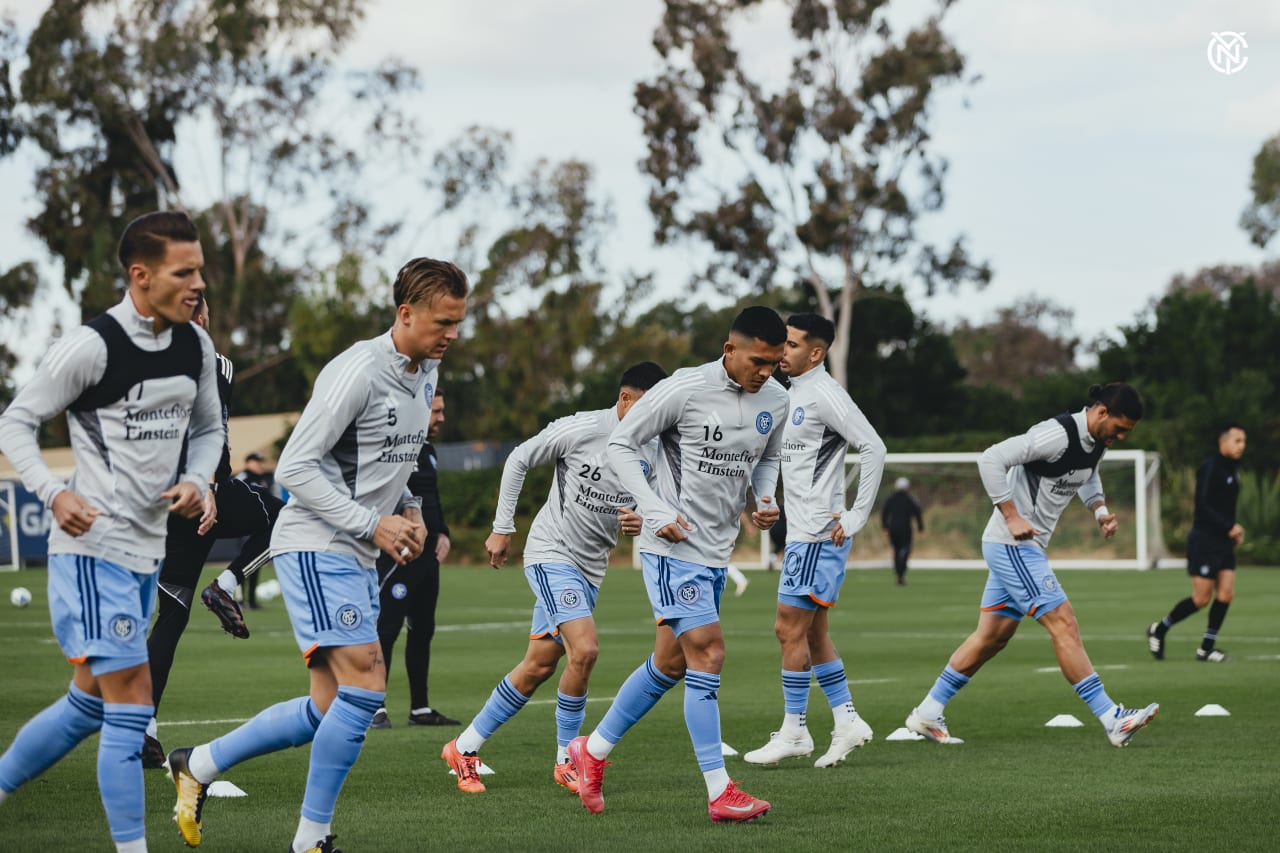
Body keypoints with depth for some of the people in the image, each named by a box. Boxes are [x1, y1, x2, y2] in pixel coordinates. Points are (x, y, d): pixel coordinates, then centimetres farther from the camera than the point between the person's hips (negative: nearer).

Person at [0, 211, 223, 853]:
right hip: (93, 546, -8)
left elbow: (207, 428, 20)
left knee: (90, 702, 16)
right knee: (131, 704, -10)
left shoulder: (195, 347, 6)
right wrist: (55, 493, -21)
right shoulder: (92, 346, -16)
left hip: (148, 550, 8)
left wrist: (195, 480, -1)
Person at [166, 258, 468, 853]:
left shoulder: (425, 374, 12)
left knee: (330, 708, 7)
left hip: (357, 558, 9)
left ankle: (198, 765, 22)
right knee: (365, 684, -17)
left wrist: (409, 513, 7)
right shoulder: (358, 371, -17)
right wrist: (373, 524, -19)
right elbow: (295, 467, -18)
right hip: (315, 545, -9)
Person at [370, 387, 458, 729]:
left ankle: (420, 708, 19)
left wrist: (442, 533, 13)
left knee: (422, 630, 12)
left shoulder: (427, 450, 17)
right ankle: (374, 709, -6)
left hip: (427, 556, 10)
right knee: (386, 628, -9)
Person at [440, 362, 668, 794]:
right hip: (552, 553, -7)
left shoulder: (652, 450, 1)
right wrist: (502, 528, -4)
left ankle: (465, 748, 20)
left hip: (590, 568, 7)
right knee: (585, 649, -23)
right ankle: (567, 759, -9)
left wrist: (640, 523, -12)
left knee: (538, 666, 8)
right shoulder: (583, 428, -15)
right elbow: (519, 460, -5)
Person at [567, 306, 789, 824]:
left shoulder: (775, 401, 4)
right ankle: (720, 792, -10)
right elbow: (621, 443, -9)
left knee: (670, 664, 14)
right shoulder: (686, 389, -16)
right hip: (674, 546, -7)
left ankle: (593, 751, 31)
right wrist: (658, 513, -16)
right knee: (708, 655, -13)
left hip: (717, 552, 7)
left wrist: (766, 500, 1)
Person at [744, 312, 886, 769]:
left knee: (790, 629, -6)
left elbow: (873, 448, -20)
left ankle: (793, 732, 0)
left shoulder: (825, 394, -14)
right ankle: (847, 722, 16)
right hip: (802, 531, 10)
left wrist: (856, 517, -19)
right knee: (813, 634, 12)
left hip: (818, 534, -10)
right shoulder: (795, 393, 15)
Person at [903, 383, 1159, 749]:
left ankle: (927, 714, 20)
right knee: (1063, 624, -12)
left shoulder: (1096, 441, 8)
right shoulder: (1057, 435, -22)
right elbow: (992, 458, -26)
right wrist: (1012, 516, -25)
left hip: (1026, 547, 10)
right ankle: (1113, 721, -13)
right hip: (1012, 544, -10)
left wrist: (1100, 508, 12)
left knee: (993, 636, 12)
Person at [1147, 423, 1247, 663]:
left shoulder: (1232, 470, 14)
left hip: (1223, 541, 8)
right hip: (1204, 540, -8)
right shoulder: (1210, 468, -14)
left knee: (1226, 593, -2)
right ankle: (1159, 630, 13)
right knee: (1201, 598, -6)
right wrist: (1229, 526, -24)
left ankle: (1206, 649, 5)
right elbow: (1204, 505, -21)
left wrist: (1234, 530, 10)